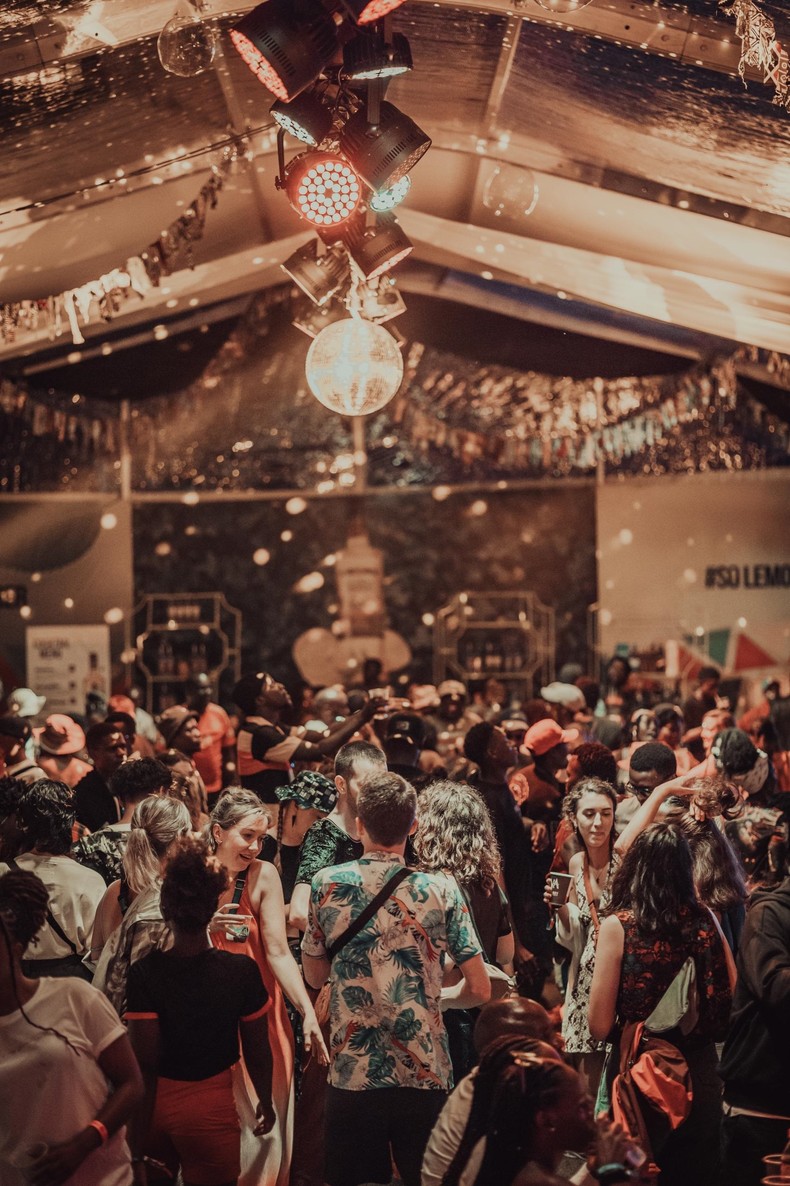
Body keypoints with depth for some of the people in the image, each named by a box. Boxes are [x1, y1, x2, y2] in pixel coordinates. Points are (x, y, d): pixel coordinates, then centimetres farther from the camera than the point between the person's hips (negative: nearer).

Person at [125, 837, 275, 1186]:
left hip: (156, 1101, 1)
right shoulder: (243, 971, -13)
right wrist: (266, 1102, 13)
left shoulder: (144, 973, -16)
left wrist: (137, 1137, -7)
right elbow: (258, 1052, -4)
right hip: (212, 1105, 0)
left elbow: (144, 1060, -15)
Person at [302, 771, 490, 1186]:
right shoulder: (440, 890, -5)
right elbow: (479, 989, -4)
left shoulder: (327, 884, -3)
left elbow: (314, 976, 9)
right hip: (425, 1076, 0)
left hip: (351, 1076, 1)